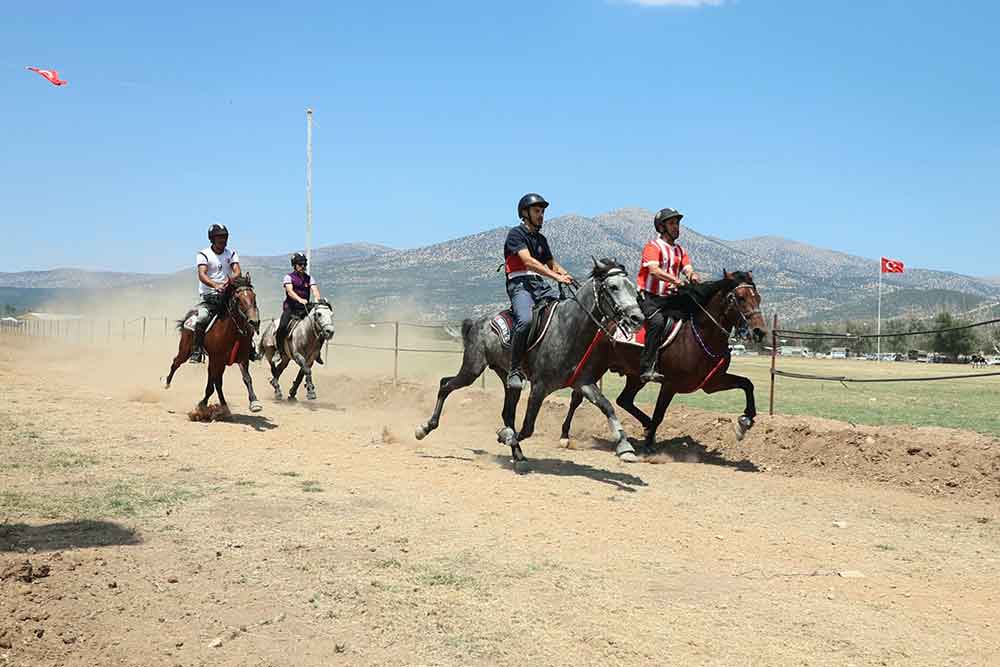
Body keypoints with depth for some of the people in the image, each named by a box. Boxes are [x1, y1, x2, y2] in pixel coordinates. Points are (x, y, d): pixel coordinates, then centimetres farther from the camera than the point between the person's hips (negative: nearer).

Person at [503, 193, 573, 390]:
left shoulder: (541, 239, 23)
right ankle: (514, 370, -25)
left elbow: (552, 263, 28)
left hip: (540, 285, 8)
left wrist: (566, 275, 5)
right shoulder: (516, 233, -2)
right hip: (520, 284, -8)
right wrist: (556, 276, -24)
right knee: (525, 320, -33)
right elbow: (528, 261, -16)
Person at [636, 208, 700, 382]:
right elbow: (654, 270, -21)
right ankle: (647, 369, -33)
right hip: (649, 297, -7)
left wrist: (693, 276, -20)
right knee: (658, 321, -31)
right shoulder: (653, 246, -4)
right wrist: (675, 280, -35)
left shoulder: (680, 250, 19)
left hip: (669, 298, 7)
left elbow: (688, 270, 5)